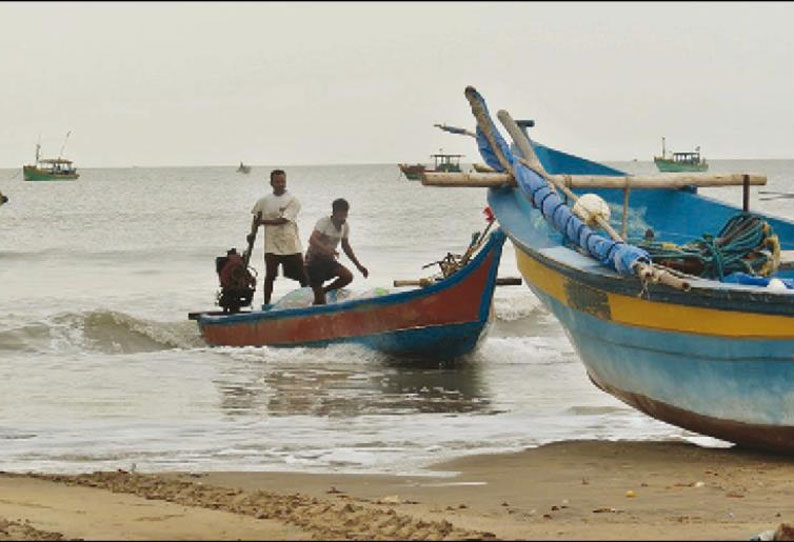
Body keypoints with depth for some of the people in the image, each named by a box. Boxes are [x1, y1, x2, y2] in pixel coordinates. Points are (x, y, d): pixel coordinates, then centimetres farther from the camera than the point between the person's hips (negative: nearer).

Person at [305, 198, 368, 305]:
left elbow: (346, 246, 15)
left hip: (328, 260, 6)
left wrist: (358, 265, 12)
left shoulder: (345, 226, 1)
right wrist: (326, 249, -52)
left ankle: (323, 291, 7)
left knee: (348, 276, -15)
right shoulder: (324, 222, -20)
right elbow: (312, 240, -35)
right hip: (314, 259, -6)